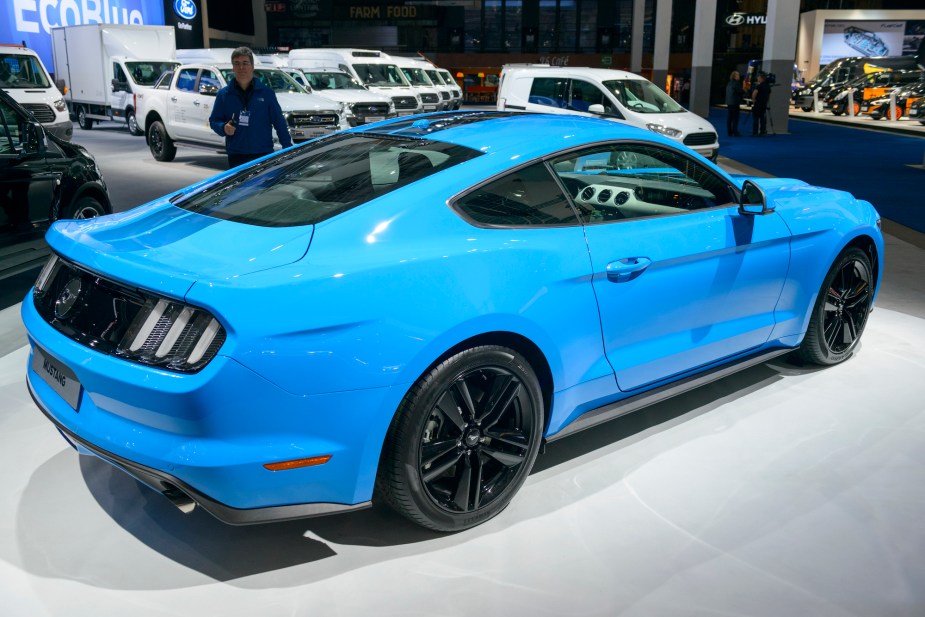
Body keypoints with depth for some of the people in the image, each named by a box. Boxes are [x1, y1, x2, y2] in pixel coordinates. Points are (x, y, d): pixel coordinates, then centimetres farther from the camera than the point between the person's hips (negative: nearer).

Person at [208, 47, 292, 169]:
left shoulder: (266, 93, 3)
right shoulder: (223, 94, 6)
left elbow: (279, 122, 3)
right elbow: (214, 120, 11)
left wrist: (288, 149, -2)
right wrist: (223, 128, -13)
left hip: (264, 155, -1)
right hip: (236, 157, 1)